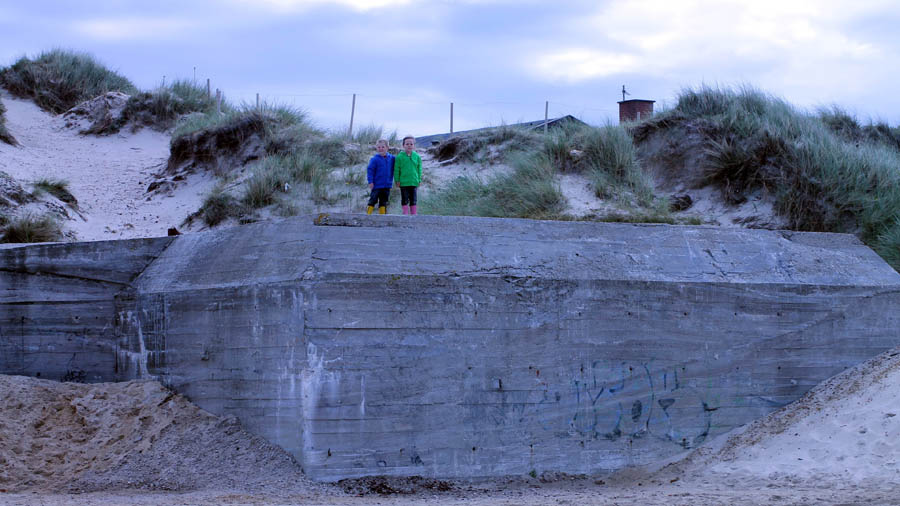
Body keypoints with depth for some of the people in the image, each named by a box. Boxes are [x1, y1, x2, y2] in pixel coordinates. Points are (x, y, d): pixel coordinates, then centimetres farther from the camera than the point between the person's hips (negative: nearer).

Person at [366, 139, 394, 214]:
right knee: (372, 201, -2)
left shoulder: (391, 158, 3)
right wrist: (370, 182, -14)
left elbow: (394, 169, 18)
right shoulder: (374, 159, -9)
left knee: (383, 202, 11)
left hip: (387, 186, 4)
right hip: (377, 185, -4)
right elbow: (370, 170, -9)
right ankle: (368, 214, 2)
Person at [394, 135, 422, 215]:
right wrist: (397, 180, -7)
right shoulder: (399, 157, -6)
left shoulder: (417, 156, 3)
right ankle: (406, 213, 8)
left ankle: (413, 214, 14)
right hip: (403, 182, -3)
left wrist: (419, 180, 6)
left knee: (413, 199, 8)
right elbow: (396, 169, -3)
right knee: (405, 199, 3)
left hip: (413, 182, 3)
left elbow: (419, 169, 10)